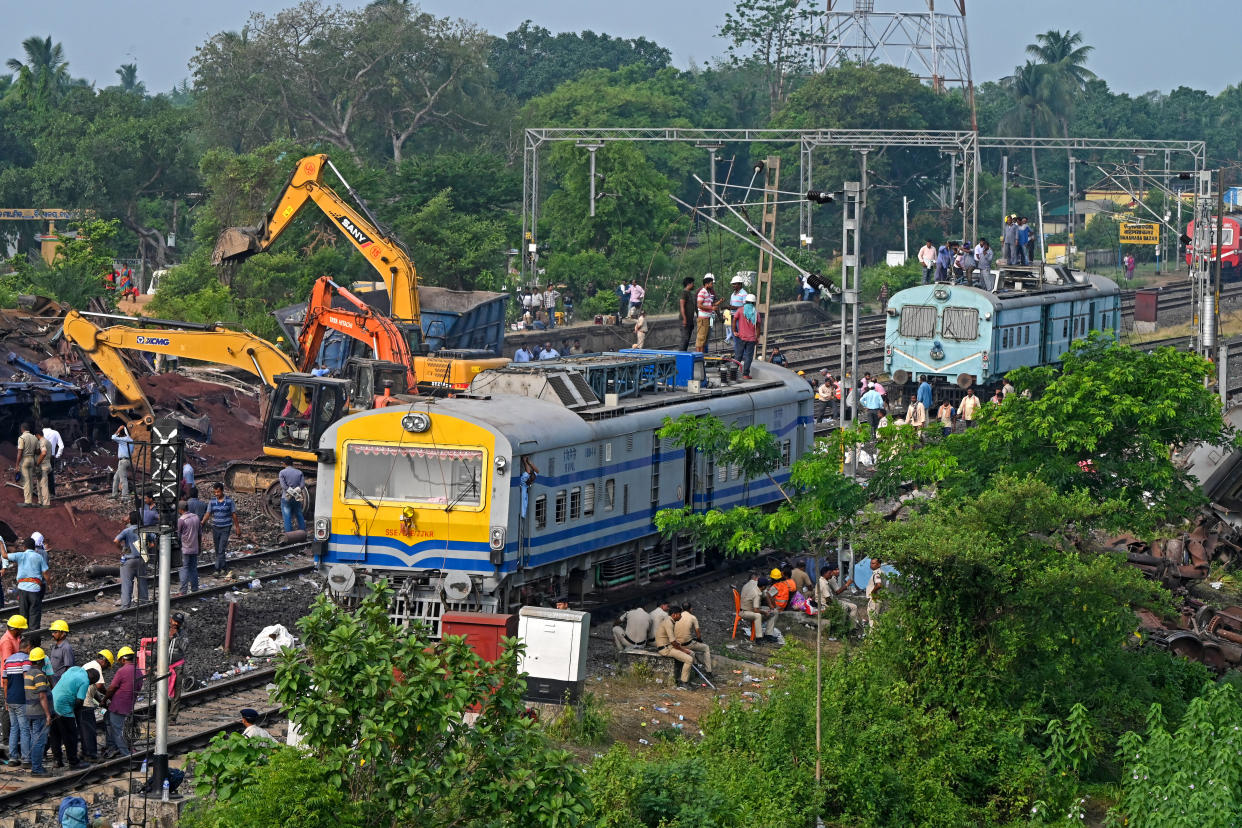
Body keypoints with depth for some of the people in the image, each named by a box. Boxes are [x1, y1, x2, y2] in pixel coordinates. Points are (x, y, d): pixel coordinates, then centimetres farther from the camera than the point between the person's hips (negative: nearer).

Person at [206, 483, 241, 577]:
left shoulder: (229, 501, -5)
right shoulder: (212, 502, 2)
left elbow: (234, 515, 1)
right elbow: (208, 514, -2)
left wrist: (238, 528, 3)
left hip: (225, 528, -4)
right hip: (215, 528, 4)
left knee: (221, 550, -11)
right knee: (217, 551, 9)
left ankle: (218, 570, -12)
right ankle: (224, 568, 23)